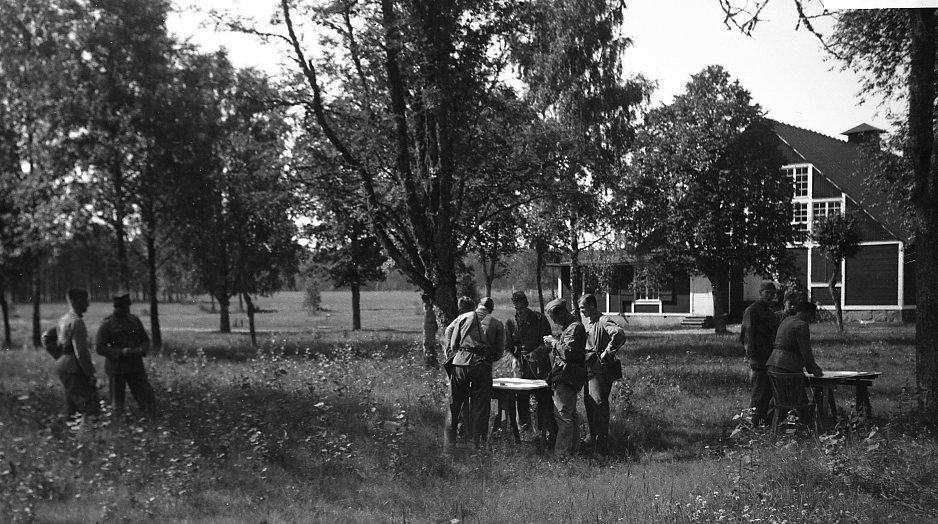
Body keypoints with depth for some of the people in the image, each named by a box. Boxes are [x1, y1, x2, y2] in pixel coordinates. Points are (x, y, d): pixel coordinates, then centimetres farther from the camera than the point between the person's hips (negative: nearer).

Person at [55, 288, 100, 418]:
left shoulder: (63, 319, 12)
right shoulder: (77, 322, -18)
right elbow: (81, 352, -21)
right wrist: (90, 375, -17)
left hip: (62, 367, 10)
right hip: (74, 369, -10)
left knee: (71, 404, 17)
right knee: (90, 406, -10)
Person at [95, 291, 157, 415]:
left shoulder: (134, 320, 8)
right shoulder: (107, 323, -5)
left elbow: (145, 340, 15)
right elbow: (99, 347, -9)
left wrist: (141, 350, -9)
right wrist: (121, 352, -21)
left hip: (136, 367, 3)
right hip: (116, 369, -3)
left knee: (148, 400, -4)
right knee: (117, 406, 7)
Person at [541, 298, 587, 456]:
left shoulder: (574, 327, -14)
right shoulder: (569, 327, 19)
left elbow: (568, 352, -24)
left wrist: (554, 341, -12)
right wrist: (553, 344, 9)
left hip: (566, 377, -11)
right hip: (566, 377, 11)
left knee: (562, 414, -10)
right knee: (570, 415, 16)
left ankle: (563, 451, -9)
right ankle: (573, 447, 23)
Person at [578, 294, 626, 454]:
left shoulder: (603, 321, -15)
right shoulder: (586, 321, 14)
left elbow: (619, 334, -32)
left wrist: (607, 352, -24)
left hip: (600, 369, -9)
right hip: (588, 367, 9)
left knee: (599, 403, -10)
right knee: (589, 403, 12)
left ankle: (602, 441, -4)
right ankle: (593, 438, 23)